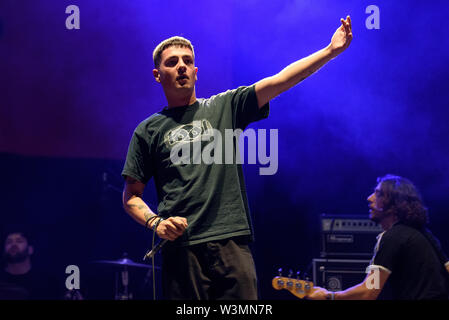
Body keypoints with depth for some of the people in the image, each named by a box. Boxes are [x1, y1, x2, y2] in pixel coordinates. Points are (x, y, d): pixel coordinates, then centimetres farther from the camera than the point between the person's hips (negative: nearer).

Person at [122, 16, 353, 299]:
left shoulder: (225, 107, 14)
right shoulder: (149, 131, 13)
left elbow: (279, 81, 4)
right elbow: (131, 196, 14)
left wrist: (331, 50, -5)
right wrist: (155, 222, -6)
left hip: (232, 242, 1)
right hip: (181, 247, -1)